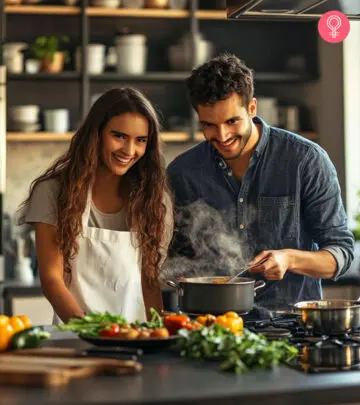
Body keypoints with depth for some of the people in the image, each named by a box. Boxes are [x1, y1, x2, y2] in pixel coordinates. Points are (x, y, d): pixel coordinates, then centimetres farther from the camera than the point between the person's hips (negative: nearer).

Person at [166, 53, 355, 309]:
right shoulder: (181, 173, 4)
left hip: (291, 315, -1)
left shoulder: (307, 160, -4)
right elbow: (178, 253, 17)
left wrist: (289, 259, -17)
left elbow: (341, 251, 0)